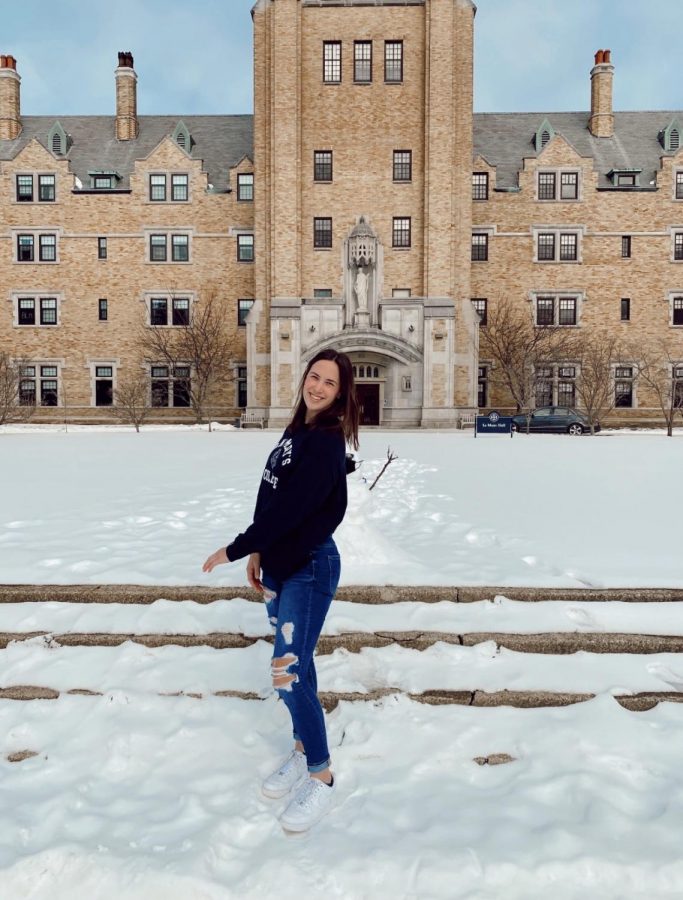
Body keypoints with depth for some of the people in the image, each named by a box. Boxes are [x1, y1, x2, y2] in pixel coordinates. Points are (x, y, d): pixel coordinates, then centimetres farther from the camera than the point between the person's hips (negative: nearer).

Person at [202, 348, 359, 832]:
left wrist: (232, 551, -15)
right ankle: (302, 751, 36)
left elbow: (289, 508, -24)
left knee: (288, 674, -4)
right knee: (296, 665, 18)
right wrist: (258, 553, 12)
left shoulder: (327, 443, -20)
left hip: (310, 568, -8)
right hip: (279, 564, 8)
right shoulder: (295, 431, 7)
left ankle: (322, 778, 15)